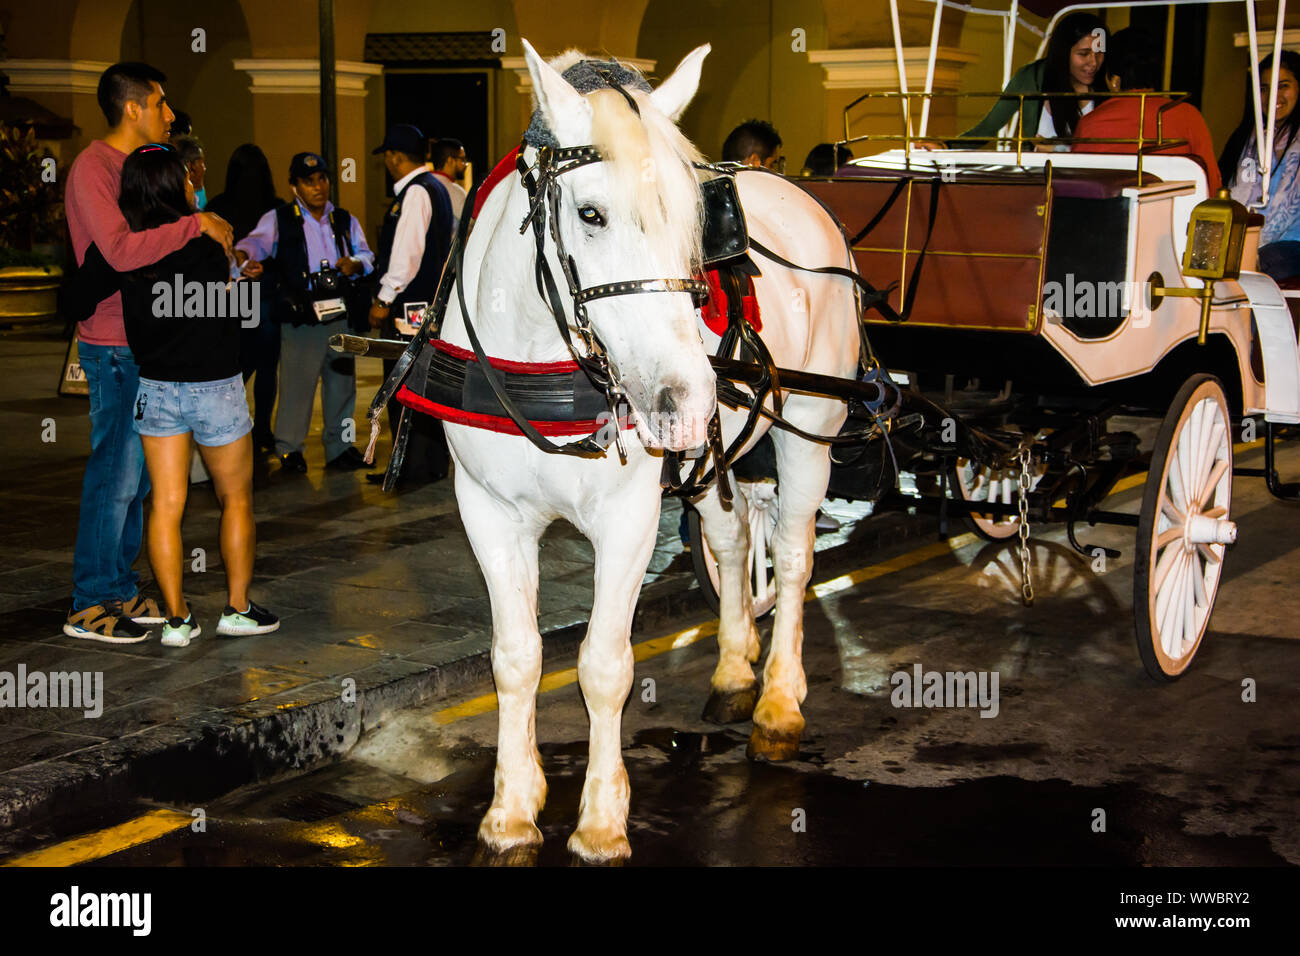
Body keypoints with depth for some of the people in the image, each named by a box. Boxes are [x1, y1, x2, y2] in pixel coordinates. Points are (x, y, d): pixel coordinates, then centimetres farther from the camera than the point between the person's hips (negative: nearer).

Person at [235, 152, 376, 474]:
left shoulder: (344, 220, 16)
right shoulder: (278, 220, 3)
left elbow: (367, 254, 17)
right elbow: (255, 242, -12)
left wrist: (356, 263, -7)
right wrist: (246, 260, -35)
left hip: (341, 314, 4)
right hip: (301, 318, -4)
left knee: (342, 382, 9)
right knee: (297, 384, -6)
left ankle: (340, 447, 21)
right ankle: (289, 449, 8)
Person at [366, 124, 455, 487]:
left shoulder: (415, 192, -14)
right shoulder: (433, 188, 17)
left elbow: (407, 254, -21)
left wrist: (385, 299, -15)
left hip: (411, 306, -10)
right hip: (432, 301, 10)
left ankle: (415, 467, -3)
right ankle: (435, 462, 21)